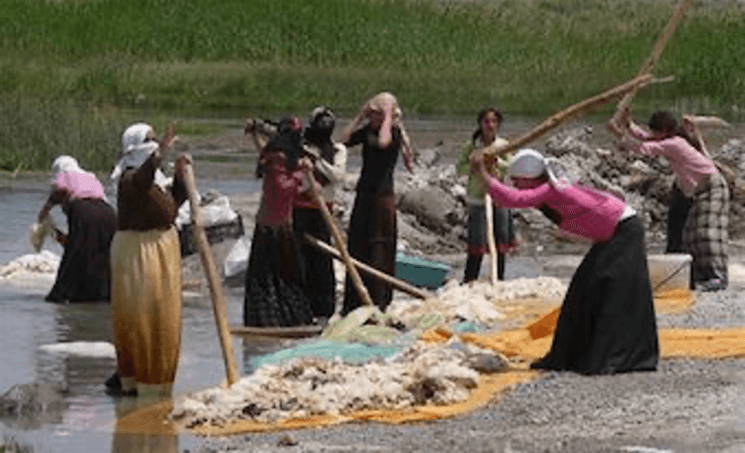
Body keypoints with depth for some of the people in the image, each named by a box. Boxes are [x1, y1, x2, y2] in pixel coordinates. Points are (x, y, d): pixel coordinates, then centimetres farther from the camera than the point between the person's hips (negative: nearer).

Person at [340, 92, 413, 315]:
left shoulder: (394, 132, -10)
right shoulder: (367, 131, 9)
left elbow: (383, 142, -31)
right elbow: (344, 140, 0)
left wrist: (388, 118, -19)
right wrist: (360, 116, 0)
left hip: (382, 196, -7)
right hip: (364, 195, 7)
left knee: (379, 249, -6)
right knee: (357, 245, 9)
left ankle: (378, 301, 0)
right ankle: (354, 302, 17)